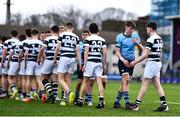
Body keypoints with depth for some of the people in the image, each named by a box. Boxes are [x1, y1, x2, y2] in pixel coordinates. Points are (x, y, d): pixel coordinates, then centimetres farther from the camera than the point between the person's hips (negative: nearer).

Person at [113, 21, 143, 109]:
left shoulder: (135, 35, 7)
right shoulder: (120, 37, -4)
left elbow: (141, 49, 8)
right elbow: (117, 51, -5)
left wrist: (137, 43, -12)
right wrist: (123, 60, -21)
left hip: (131, 61, 4)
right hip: (123, 61, -4)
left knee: (124, 82, 7)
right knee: (126, 79, -17)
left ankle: (117, 101, 17)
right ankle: (127, 102, -20)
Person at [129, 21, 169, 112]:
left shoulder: (150, 40, -15)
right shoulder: (160, 39, 12)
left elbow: (145, 55, -18)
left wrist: (135, 62, -11)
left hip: (151, 63, -8)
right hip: (158, 63, 8)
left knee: (144, 84, -4)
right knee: (157, 84, 7)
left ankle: (137, 104, -1)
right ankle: (164, 105, 2)